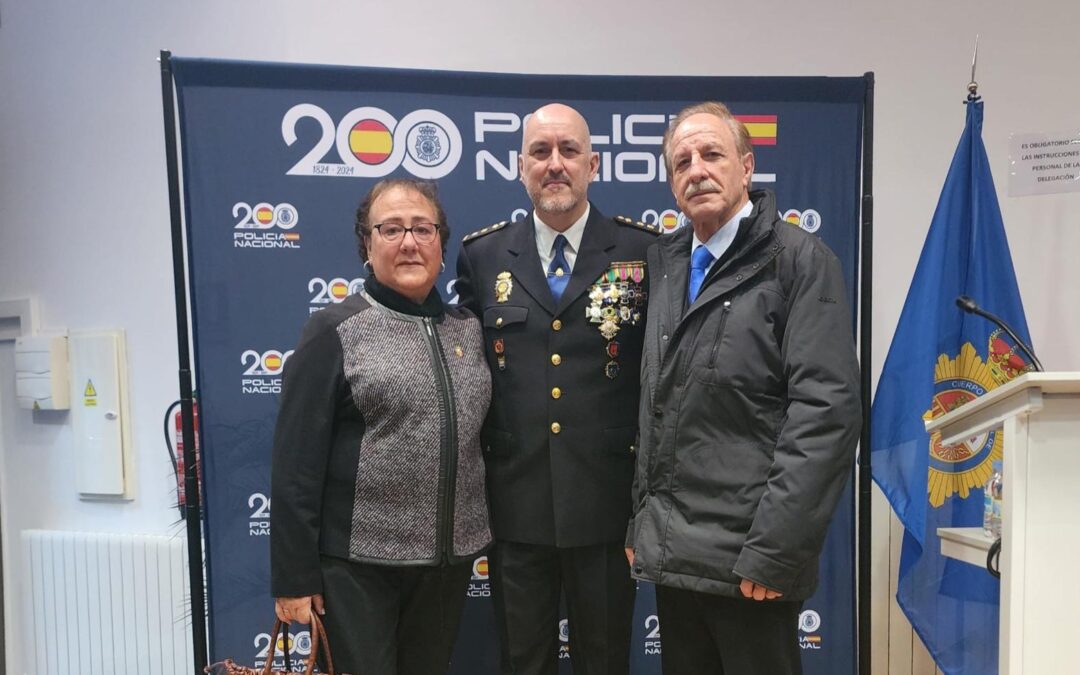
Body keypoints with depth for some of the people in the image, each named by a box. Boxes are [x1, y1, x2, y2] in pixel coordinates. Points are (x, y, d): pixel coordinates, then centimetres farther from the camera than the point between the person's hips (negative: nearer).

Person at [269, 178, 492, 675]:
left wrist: (478, 536, 8)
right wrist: (294, 575, -9)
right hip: (358, 562, -4)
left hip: (449, 558, 5)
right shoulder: (333, 331, -8)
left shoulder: (468, 329, 5)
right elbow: (295, 463, -9)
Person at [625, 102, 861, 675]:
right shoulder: (666, 264, 11)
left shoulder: (799, 259, -7)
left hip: (747, 562, -5)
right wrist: (640, 523, 9)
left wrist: (773, 550, -18)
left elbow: (827, 409, -15)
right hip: (671, 556, 6)